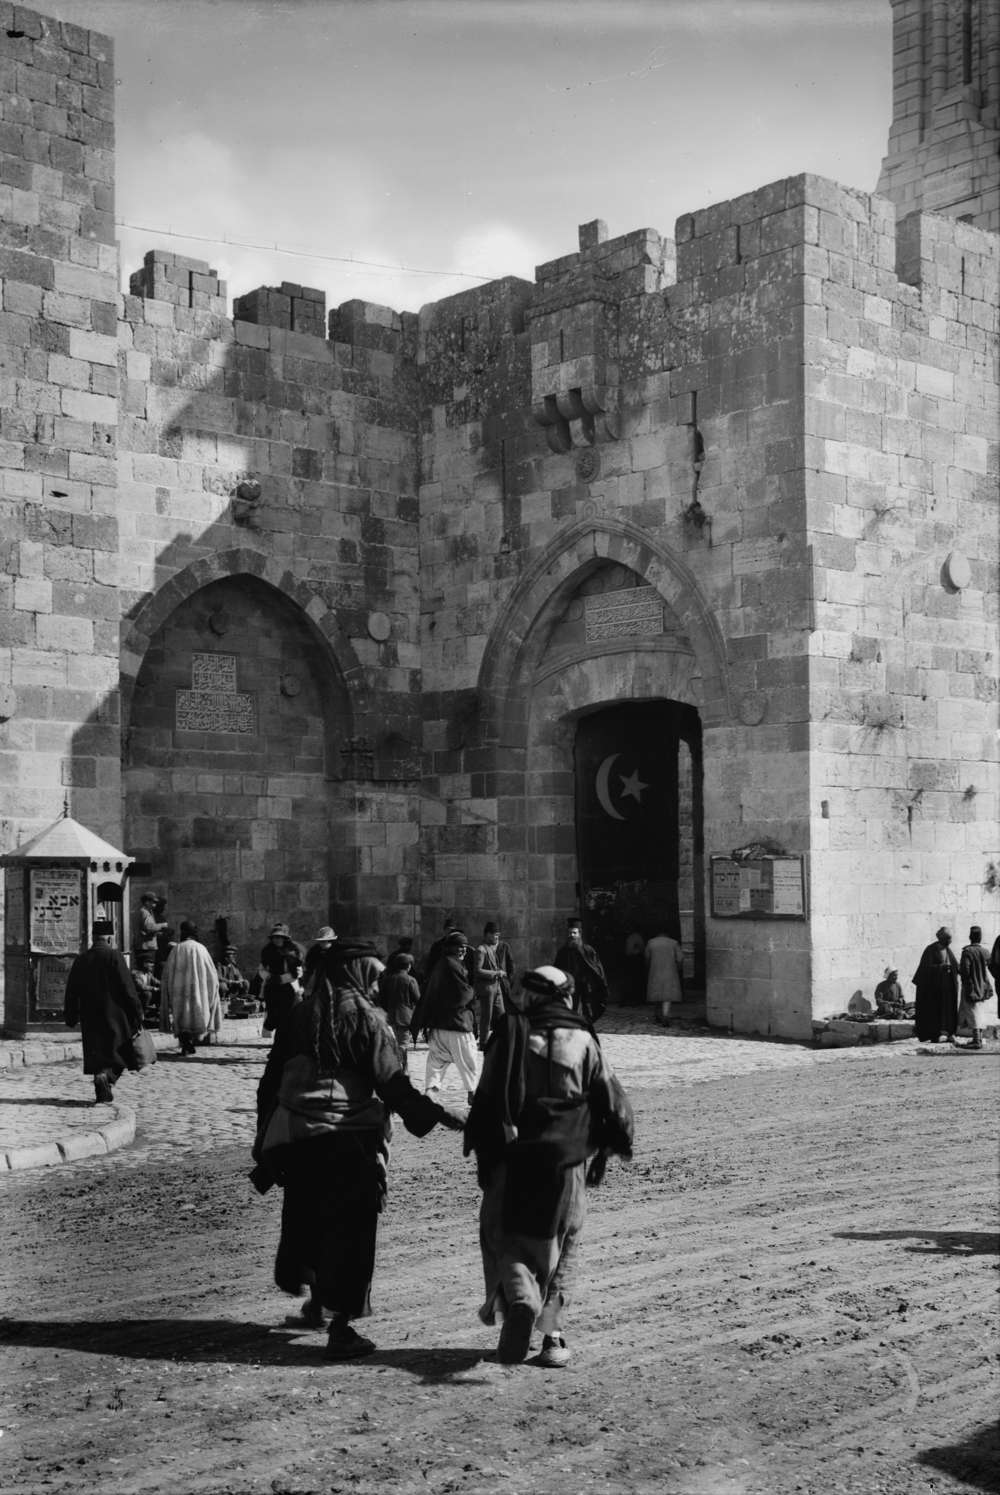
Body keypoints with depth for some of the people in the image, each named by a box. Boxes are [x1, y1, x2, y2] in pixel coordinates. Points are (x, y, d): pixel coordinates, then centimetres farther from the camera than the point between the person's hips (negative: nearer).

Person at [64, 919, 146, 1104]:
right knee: (117, 1053, 7)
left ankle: (103, 1094, 7)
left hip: (90, 1018, 4)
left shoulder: (80, 960, 6)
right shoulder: (114, 956, -9)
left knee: (97, 1055, 10)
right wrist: (137, 1014, -6)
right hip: (113, 1016, -4)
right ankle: (107, 1078, -18)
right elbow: (128, 988, -12)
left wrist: (71, 1018, 20)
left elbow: (71, 992, 11)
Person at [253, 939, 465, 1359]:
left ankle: (314, 1303, 36)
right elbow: (392, 1084, -12)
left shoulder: (297, 1014, 6)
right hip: (349, 1138, -5)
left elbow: (271, 1080, 10)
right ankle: (340, 1328, 1)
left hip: (294, 1136, 5)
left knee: (306, 1219, 21)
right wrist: (439, 1116, -6)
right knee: (350, 1229, 3)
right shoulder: (365, 1019, -8)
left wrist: (265, 1138, 18)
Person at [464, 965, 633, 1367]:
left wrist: (480, 1147, 1)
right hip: (568, 1161, 2)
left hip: (514, 1158, -2)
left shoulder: (511, 1034, -3)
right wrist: (618, 1142, 20)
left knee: (506, 1236, 10)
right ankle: (552, 1333, 10)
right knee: (560, 1245, 14)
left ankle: (520, 1298, -17)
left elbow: (488, 1098, -5)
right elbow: (612, 1099, 6)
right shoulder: (582, 1040, 2)